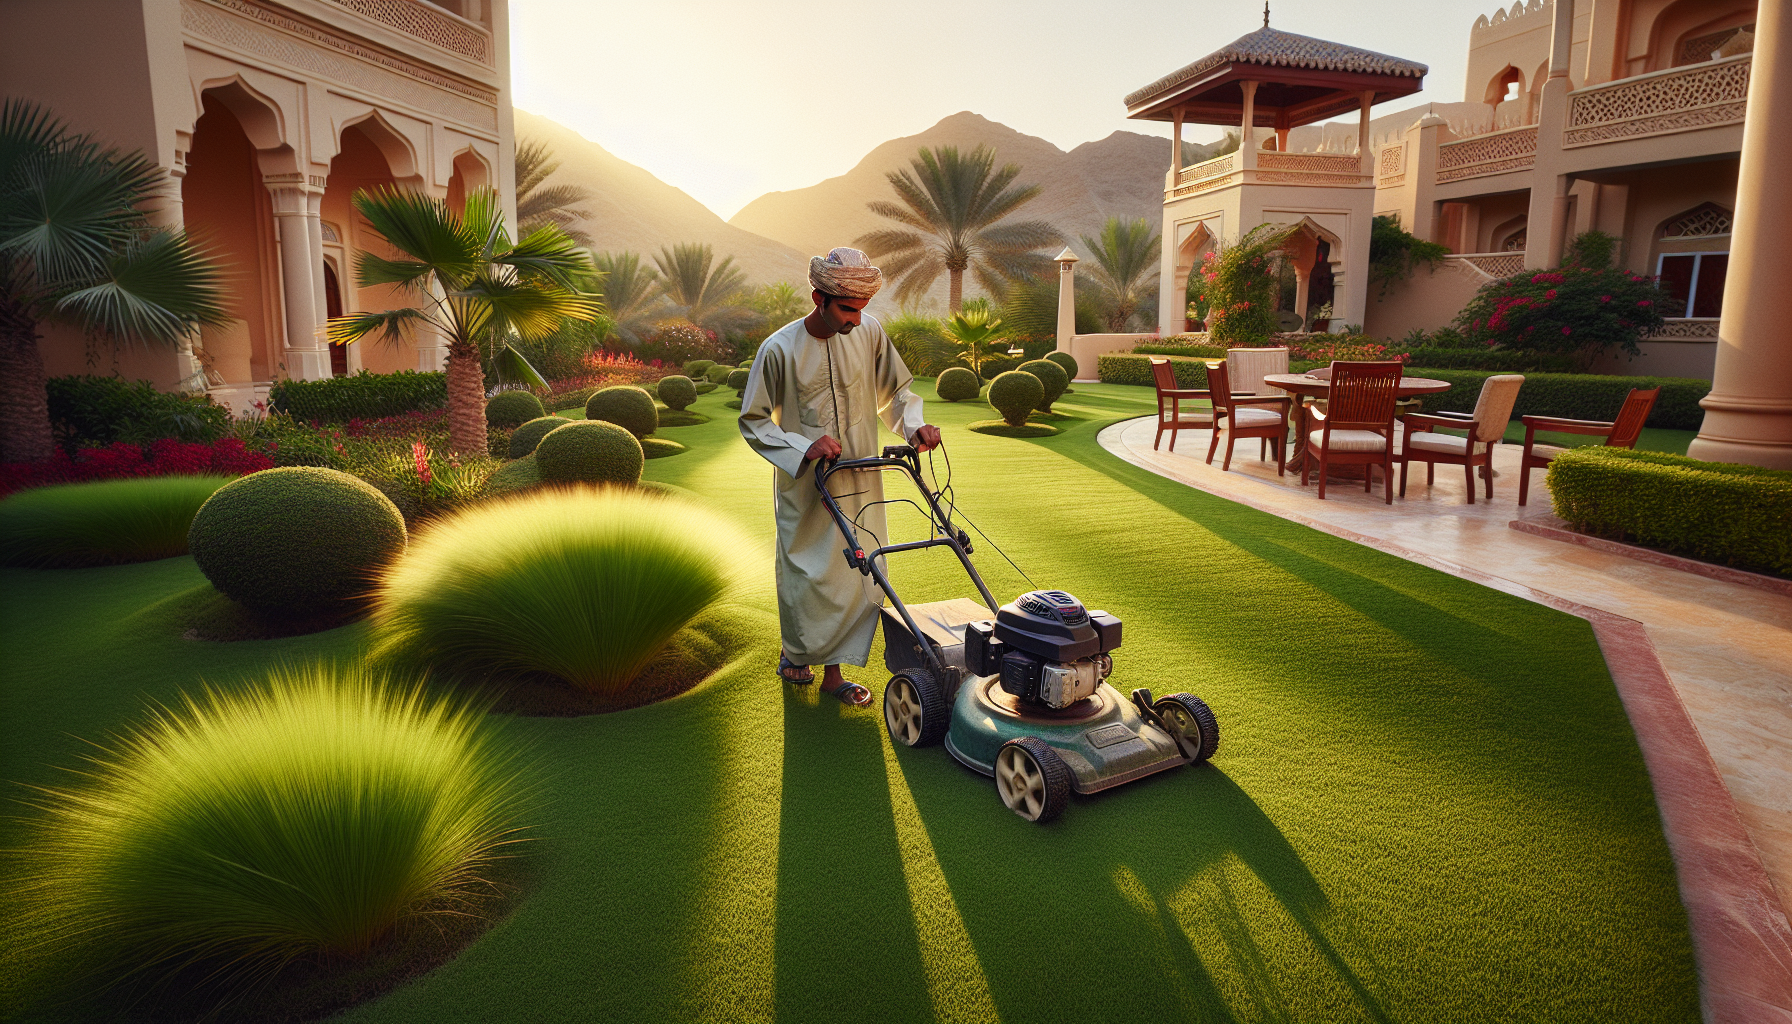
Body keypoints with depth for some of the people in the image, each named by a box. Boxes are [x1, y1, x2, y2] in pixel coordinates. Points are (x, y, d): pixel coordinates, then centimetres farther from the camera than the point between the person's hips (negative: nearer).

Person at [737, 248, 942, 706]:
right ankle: (795, 653, 34)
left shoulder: (869, 331, -3)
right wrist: (803, 448, -19)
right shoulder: (779, 350, -14)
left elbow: (895, 389, 12)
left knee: (859, 578, 5)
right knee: (807, 576, 6)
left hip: (860, 483, 4)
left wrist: (913, 426, -6)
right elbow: (753, 422, -6)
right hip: (805, 485, -3)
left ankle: (833, 672, 20)